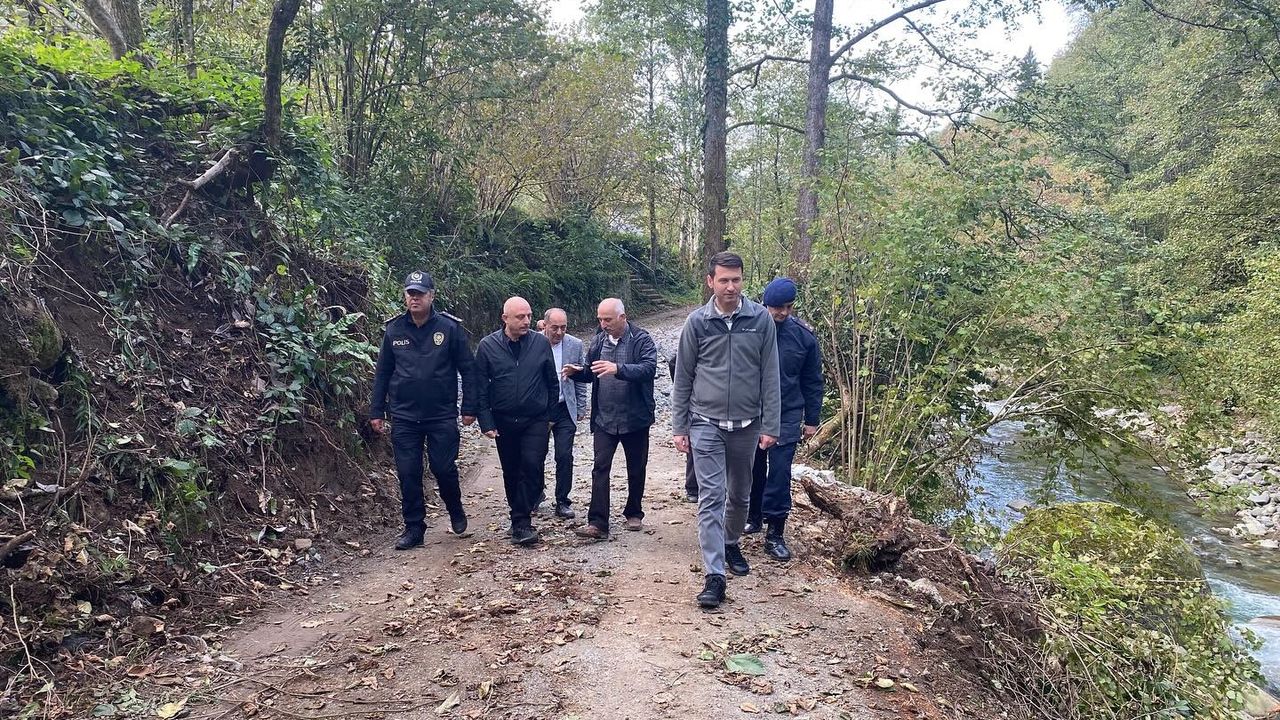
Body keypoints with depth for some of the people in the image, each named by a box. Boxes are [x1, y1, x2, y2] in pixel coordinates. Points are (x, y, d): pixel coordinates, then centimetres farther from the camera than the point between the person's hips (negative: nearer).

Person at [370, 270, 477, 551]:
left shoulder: (450, 328, -5)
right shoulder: (394, 329, 3)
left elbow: (468, 369, -2)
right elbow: (382, 372, 9)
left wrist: (469, 408, -5)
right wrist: (376, 411, 7)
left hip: (442, 416, -2)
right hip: (404, 417, 3)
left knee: (444, 468, 2)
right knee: (408, 474, 5)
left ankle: (456, 511, 30)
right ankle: (414, 527, 18)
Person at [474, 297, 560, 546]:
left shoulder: (541, 343, -3)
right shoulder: (488, 346, -5)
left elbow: (553, 382, 5)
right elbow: (481, 388, -2)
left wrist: (550, 415, 6)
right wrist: (487, 423, -6)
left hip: (536, 421, -1)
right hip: (504, 422, 1)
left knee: (532, 467, -14)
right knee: (511, 472, 11)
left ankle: (521, 521, -4)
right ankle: (520, 519, 25)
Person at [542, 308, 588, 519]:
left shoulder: (575, 345, -1)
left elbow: (580, 379, 7)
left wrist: (581, 408, 5)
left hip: (564, 409, 1)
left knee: (565, 456, -2)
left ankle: (562, 502, 11)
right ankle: (536, 492, 35)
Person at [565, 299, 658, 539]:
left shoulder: (642, 340, -10)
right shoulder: (599, 341, 6)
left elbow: (649, 369, -25)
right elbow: (590, 374, 16)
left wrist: (618, 368, -39)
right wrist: (577, 372, -7)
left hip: (635, 418, -3)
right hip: (604, 418, 3)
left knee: (636, 469, 12)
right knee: (600, 468, -4)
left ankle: (633, 514, 31)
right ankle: (598, 523, -4)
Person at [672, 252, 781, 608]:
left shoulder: (761, 319, -3)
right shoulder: (697, 322, -4)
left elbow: (770, 377, 0)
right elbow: (682, 378, 2)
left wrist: (770, 426, -2)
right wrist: (679, 428, 1)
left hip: (746, 425, 2)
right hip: (706, 424, -2)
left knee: (740, 495, 17)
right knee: (711, 497, -5)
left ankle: (731, 544, 42)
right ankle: (715, 576, -4)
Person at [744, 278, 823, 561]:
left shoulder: (803, 335, -5)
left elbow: (813, 381, 4)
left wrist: (811, 419, 5)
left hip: (787, 417, 0)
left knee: (779, 473, -3)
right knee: (754, 470, 14)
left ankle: (775, 533, 5)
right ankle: (753, 516, 34)